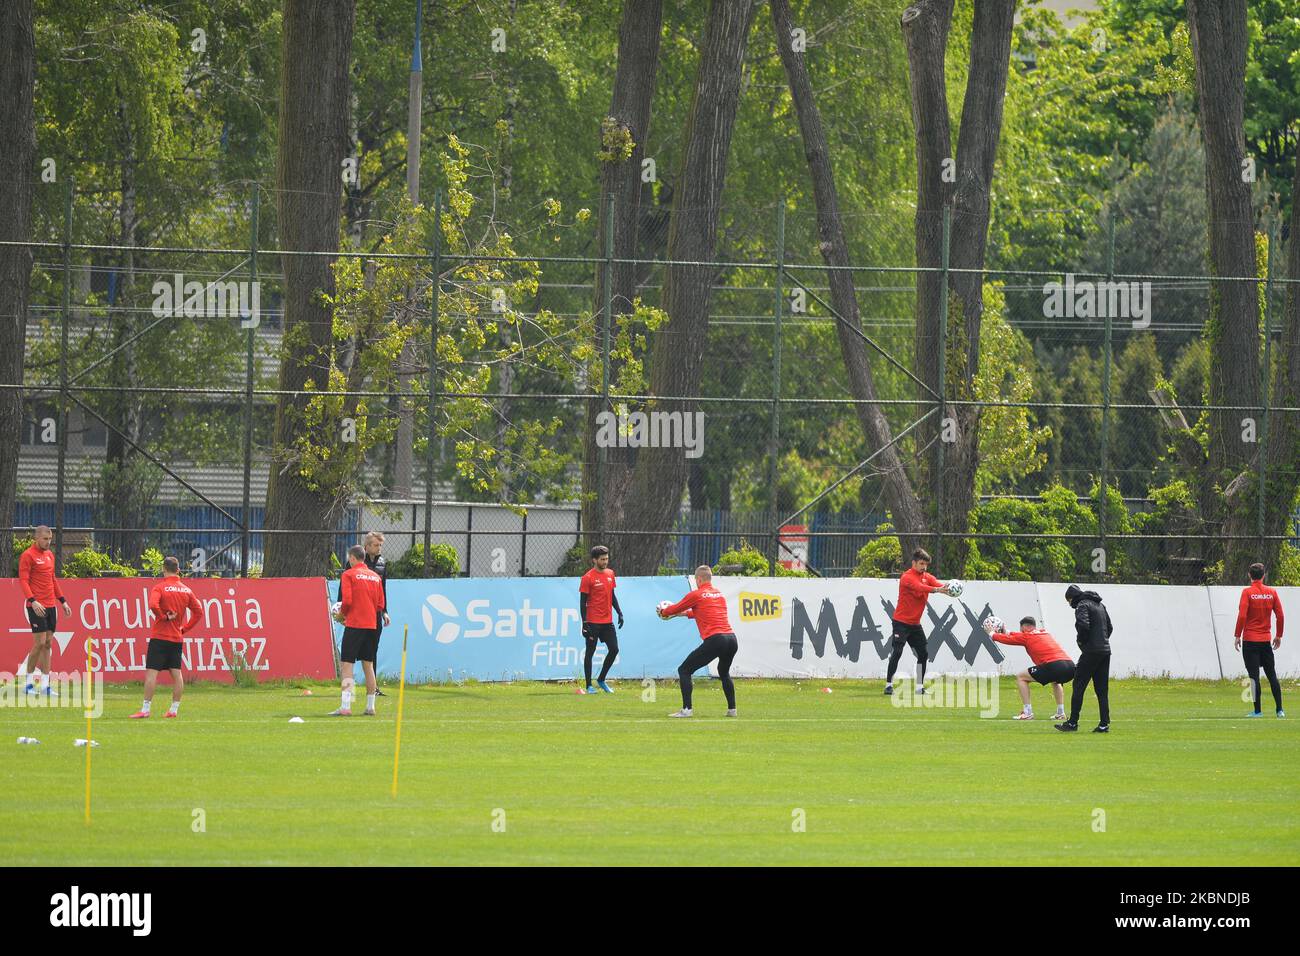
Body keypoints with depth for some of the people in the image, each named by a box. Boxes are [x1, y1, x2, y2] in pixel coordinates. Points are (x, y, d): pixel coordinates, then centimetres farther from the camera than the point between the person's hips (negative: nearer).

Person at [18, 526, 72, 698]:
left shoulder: (50, 555, 15)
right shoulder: (28, 556, -7)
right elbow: (23, 580, -13)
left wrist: (63, 601, 18)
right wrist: (33, 601, -25)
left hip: (50, 606, 7)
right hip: (37, 606, -7)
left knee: (47, 644, 5)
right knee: (39, 643, -9)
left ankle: (45, 685, 6)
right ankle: (28, 682, 2)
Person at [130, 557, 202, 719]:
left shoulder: (159, 588, -9)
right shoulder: (186, 590, 7)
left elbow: (153, 605, -27)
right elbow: (198, 612, 10)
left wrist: (164, 617, -12)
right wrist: (185, 628, 12)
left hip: (159, 637, -5)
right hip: (177, 638, 5)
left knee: (151, 672, -5)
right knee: (176, 673, 8)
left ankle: (145, 709, -9)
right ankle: (174, 709, 9)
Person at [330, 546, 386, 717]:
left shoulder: (349, 575, -5)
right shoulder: (375, 576, 12)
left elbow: (347, 600, -14)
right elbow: (380, 604, 11)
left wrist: (341, 614, 4)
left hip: (354, 624, -6)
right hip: (371, 624, 6)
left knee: (347, 665, -7)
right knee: (368, 666, 12)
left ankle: (345, 706, -16)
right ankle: (370, 706, 12)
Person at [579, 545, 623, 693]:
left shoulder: (610, 574, 9)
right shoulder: (588, 578, -9)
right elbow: (583, 602, -9)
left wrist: (619, 612, 12)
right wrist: (585, 623, -13)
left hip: (607, 621, 6)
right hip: (593, 622, -6)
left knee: (614, 649, 2)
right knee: (590, 652, 0)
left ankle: (601, 680, 18)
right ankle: (589, 686, 7)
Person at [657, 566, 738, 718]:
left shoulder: (696, 595, 3)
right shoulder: (720, 595, 22)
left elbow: (675, 609, 14)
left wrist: (663, 612, 35)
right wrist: (686, 613, 47)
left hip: (714, 640, -6)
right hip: (732, 639, 6)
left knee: (684, 670, 3)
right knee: (724, 672, 33)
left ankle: (686, 709, -8)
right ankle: (732, 709, 27)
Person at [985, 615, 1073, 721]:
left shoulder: (1027, 636, 8)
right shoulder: (1044, 633, 29)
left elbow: (1008, 639, 19)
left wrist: (992, 634, 35)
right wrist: (1006, 633, 51)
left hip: (1054, 666, -7)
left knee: (1020, 677, 10)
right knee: (1056, 682, 41)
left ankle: (1027, 712, 4)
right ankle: (1060, 713, 26)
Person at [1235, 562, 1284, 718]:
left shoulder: (1247, 592, -7)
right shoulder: (1272, 592, 3)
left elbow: (1242, 616, -14)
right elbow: (1280, 616, 4)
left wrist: (1237, 635, -6)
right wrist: (1278, 636, 14)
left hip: (1250, 640, -4)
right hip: (1266, 639, 4)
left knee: (1254, 676, -2)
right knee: (1272, 675, 10)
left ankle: (1257, 710, -4)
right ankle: (1279, 710, 8)